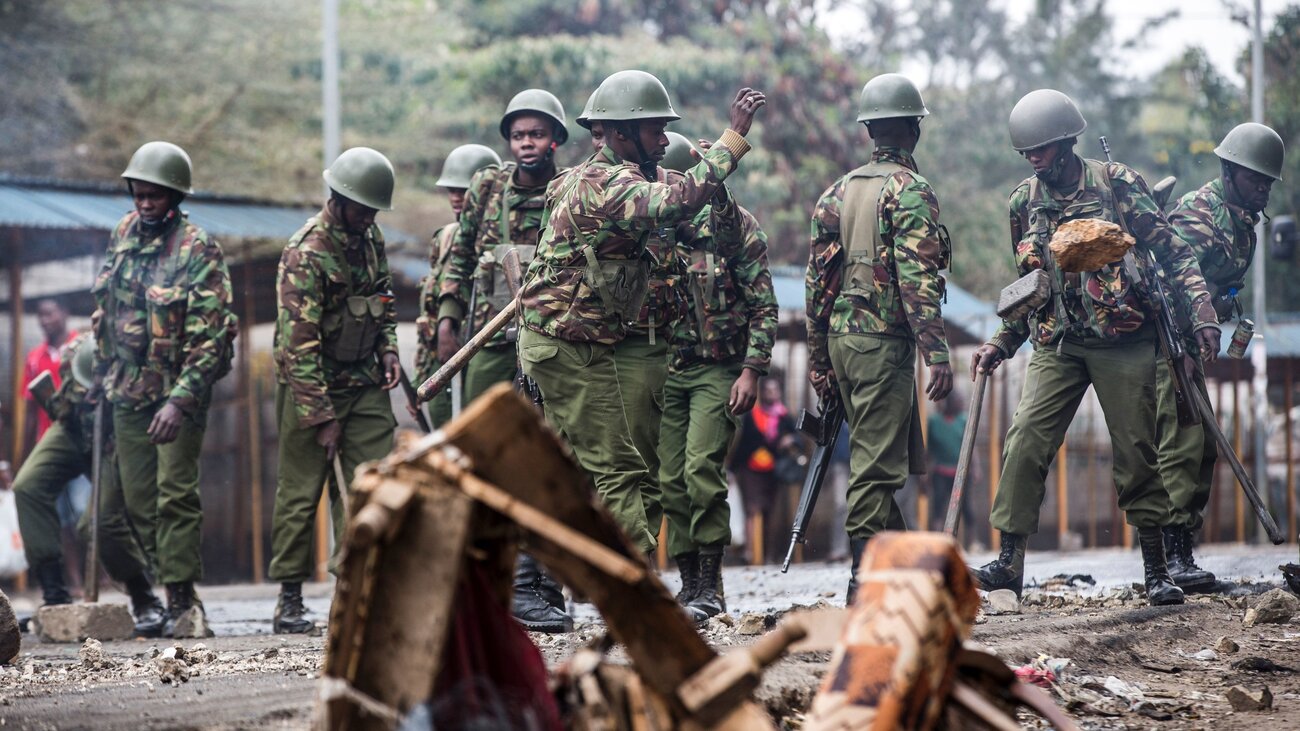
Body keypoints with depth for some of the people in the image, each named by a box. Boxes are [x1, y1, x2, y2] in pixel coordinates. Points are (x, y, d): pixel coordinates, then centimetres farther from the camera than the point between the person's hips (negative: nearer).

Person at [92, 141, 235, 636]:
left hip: (179, 392, -6)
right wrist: (106, 369, 18)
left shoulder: (198, 250, -14)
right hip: (128, 391, 6)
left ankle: (181, 599, -6)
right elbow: (105, 306, 18)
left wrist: (181, 400, -25)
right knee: (138, 499, 9)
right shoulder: (124, 234, 5)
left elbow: (212, 335, -18)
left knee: (176, 496, -9)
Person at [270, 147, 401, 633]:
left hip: (364, 382, 7)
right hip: (312, 386, -6)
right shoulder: (306, 253, -19)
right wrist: (322, 417, -21)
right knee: (300, 491, 0)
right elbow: (300, 343, -21)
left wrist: (388, 349, 4)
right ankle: (289, 600, 7)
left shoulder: (370, 237, 5)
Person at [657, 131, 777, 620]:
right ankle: (688, 585, 12)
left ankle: (711, 588, -9)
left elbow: (764, 307, -4)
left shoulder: (733, 224, -3)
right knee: (671, 481, 3)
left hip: (718, 370, -5)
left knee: (701, 470, -16)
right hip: (665, 372, 5)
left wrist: (751, 371, -12)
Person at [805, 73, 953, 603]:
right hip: (885, 341, -7)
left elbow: (817, 280, 14)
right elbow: (917, 279, -17)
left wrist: (819, 359, 18)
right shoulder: (910, 191, -8)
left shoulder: (837, 192, 14)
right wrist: (937, 354, -19)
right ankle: (867, 580, -7)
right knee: (878, 463, -6)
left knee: (877, 456, 15)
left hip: (842, 338, 7)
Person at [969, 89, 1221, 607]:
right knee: (1025, 440, -12)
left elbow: (1171, 251, -3)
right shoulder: (1024, 202, 9)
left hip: (1123, 342, -3)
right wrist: (1000, 344, 12)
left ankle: (1156, 572, 10)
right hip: (1057, 345, 3)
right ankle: (1009, 561, -9)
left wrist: (1202, 311, -13)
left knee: (1136, 454, 0)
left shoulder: (1117, 184, -2)